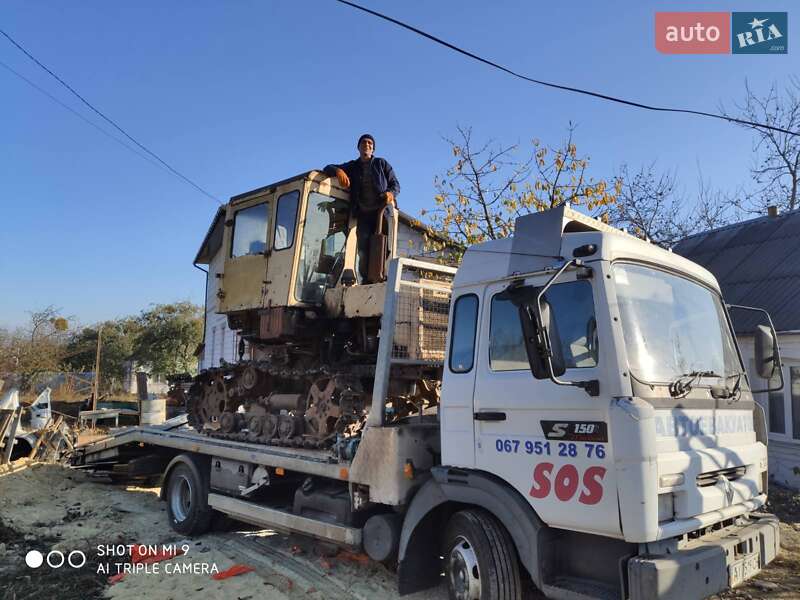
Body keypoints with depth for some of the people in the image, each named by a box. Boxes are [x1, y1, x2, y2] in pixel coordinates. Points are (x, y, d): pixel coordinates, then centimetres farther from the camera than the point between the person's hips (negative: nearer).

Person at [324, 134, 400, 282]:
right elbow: (328, 168, 20)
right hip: (363, 213, 2)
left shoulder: (382, 164, 18)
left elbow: (395, 184, 13)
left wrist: (391, 193, -12)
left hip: (382, 210, -2)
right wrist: (338, 171, -5)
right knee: (364, 250, -11)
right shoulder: (352, 166, 23)